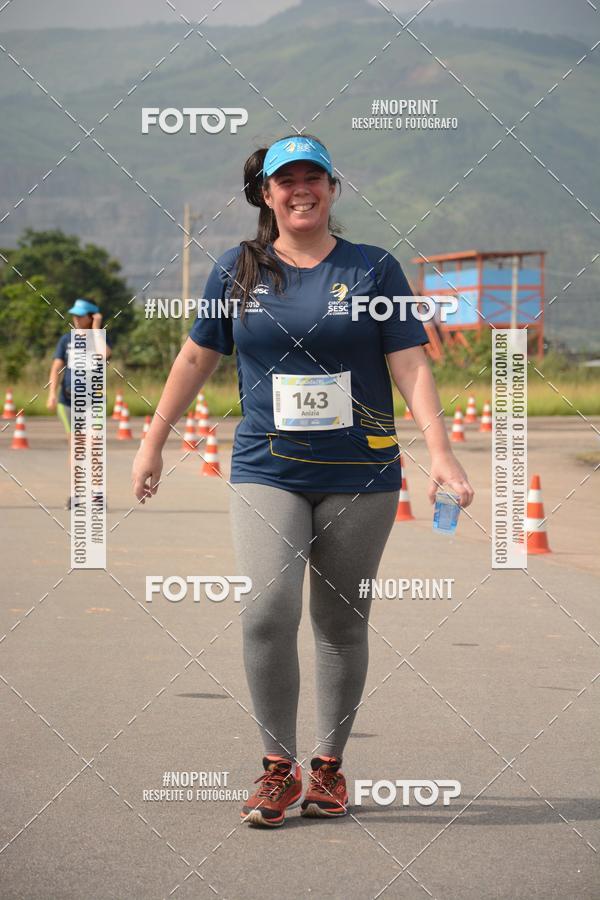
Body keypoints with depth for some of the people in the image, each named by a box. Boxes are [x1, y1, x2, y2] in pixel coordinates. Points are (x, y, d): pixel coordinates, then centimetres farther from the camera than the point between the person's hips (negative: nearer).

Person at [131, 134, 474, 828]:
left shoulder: (374, 269, 3)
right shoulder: (237, 270, 7)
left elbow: (410, 367, 0)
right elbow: (195, 360, 16)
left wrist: (440, 451, -11)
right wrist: (152, 445, 17)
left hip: (360, 474, 0)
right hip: (266, 471, 0)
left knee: (342, 623, 4)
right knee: (267, 610, -15)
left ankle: (329, 766, 17)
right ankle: (278, 767, -2)